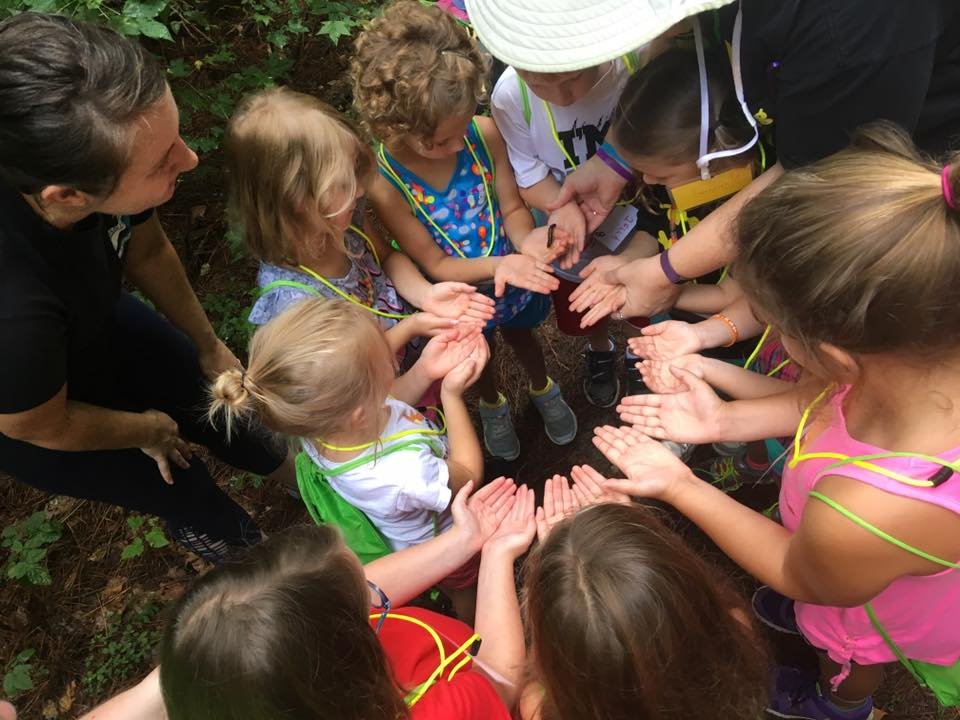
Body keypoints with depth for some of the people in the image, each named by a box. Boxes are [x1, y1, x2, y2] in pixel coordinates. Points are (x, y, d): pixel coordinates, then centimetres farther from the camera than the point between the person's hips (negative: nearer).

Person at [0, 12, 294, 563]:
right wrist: (148, 430, -6)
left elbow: (148, 251, -9)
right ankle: (237, 550, 48)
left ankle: (283, 468, 53)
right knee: (185, 491, 12)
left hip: (95, 318, 4)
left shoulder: (99, 153, -33)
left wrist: (209, 346, 6)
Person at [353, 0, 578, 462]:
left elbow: (512, 207, -16)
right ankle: (492, 406, 66)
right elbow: (436, 264, -26)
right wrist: (497, 266, -42)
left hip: (512, 273, 2)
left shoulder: (484, 134, -28)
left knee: (521, 336, 33)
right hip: (461, 297, -1)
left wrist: (526, 242, -38)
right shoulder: (384, 184, -34)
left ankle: (543, 389, 68)